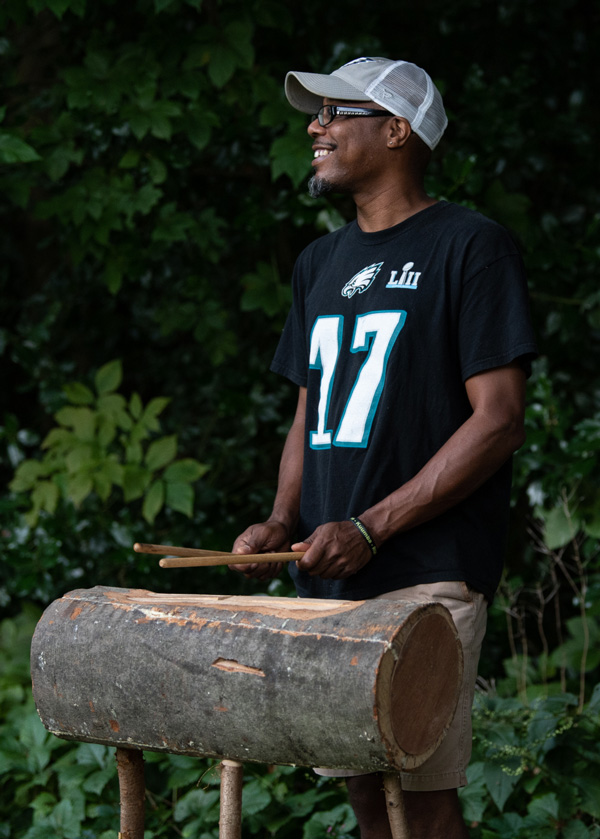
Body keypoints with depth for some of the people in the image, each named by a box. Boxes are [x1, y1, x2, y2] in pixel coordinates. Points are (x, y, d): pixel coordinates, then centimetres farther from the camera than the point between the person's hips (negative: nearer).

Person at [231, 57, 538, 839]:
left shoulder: (470, 246, -5)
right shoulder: (322, 262, 18)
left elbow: (499, 420, -12)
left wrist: (370, 528, -17)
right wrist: (282, 524, 2)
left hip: (428, 576, -7)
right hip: (329, 577, 7)